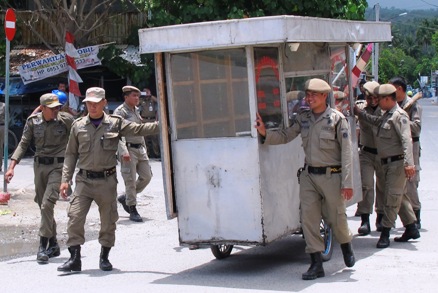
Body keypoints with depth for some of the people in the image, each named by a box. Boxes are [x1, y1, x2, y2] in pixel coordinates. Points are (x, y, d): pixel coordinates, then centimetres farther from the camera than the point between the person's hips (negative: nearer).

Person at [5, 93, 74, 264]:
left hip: (58, 166, -4)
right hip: (39, 166, 4)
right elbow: (23, 144, 3)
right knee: (43, 205, 10)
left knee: (47, 204, -17)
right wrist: (12, 167, -5)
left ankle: (43, 246, -14)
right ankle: (53, 245, 23)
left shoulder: (66, 119, -6)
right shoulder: (33, 121, 1)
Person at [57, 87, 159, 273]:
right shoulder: (78, 126, 7)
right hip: (84, 180, 1)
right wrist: (65, 179, 4)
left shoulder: (116, 123, 3)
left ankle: (104, 257, 23)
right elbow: (71, 154, 10)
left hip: (107, 180, 0)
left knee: (108, 220, 7)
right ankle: (75, 259, -3)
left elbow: (139, 129, 0)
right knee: (75, 217, -9)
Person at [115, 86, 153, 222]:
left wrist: (144, 148, 23)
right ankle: (132, 211, 4)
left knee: (146, 176, 7)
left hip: (140, 149, 8)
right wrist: (123, 151, -28)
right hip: (128, 149, -8)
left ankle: (125, 198, 24)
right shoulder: (120, 111, -9)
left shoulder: (136, 110, 16)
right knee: (130, 180, -5)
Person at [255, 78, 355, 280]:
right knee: (308, 218, -3)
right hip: (309, 175, 4)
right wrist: (265, 134, -11)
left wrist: (347, 183, -12)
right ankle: (317, 264, 3)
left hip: (331, 176, -4)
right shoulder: (303, 118, 6)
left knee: (335, 218, 8)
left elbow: (346, 152, -8)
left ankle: (346, 246, 40)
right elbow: (286, 136, 8)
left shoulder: (336, 119, -7)